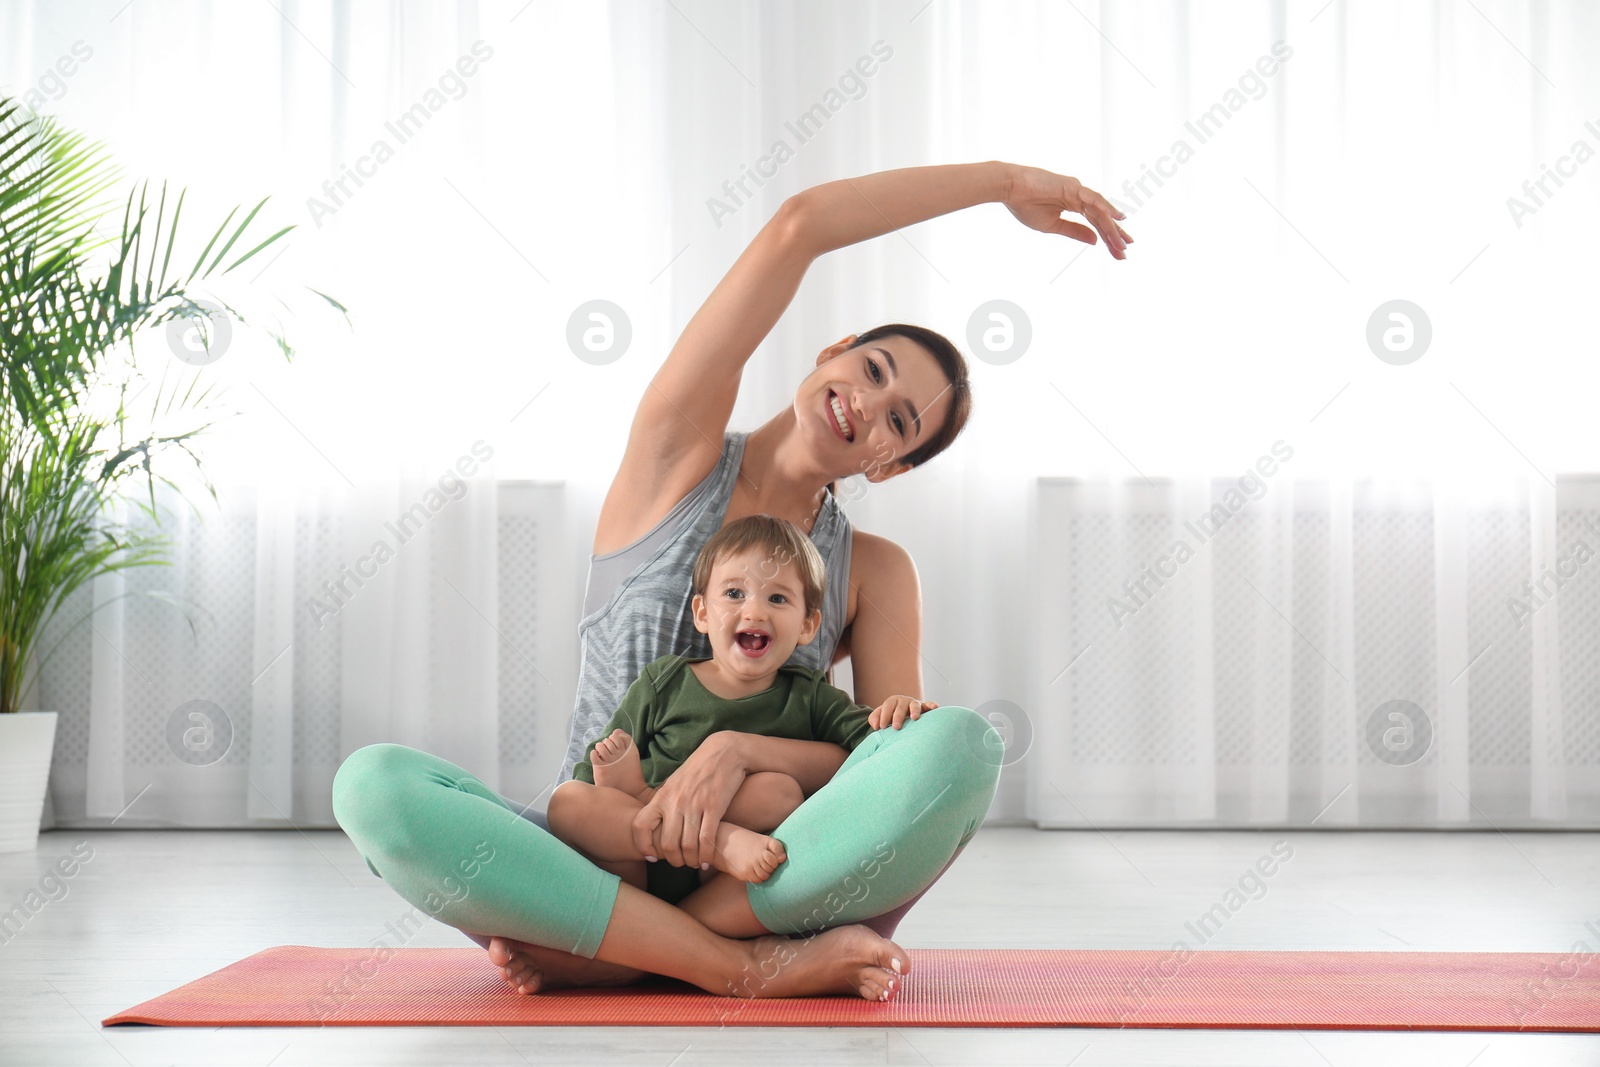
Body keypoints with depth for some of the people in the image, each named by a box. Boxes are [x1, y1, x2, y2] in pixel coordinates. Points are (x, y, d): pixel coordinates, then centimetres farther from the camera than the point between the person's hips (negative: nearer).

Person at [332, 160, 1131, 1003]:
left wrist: (736, 751, -21)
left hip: (761, 887, 1)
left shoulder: (875, 574, 11)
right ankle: (756, 970, -30)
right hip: (596, 861, -1)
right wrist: (1004, 180, 0)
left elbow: (891, 760, -4)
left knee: (961, 743, -28)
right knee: (373, 784, -30)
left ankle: (596, 959, -24)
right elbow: (796, 228, -4)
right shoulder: (678, 453, 6)